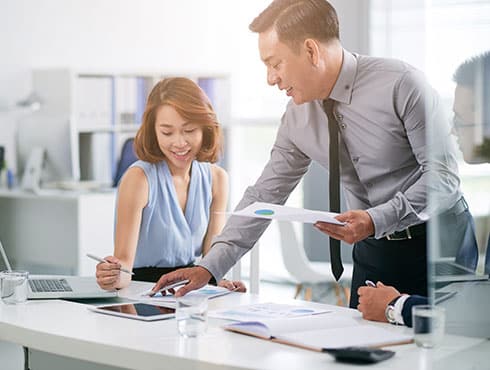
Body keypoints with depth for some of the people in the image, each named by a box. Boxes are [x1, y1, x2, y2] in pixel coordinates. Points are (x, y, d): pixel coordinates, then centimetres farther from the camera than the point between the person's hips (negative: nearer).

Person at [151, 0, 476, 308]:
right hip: (373, 252, 5)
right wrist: (209, 268, -4)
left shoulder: (400, 85, -18)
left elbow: (444, 174, -18)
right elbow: (264, 196, 3)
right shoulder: (297, 118, -2)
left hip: (438, 241, -4)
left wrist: (376, 220, -30)